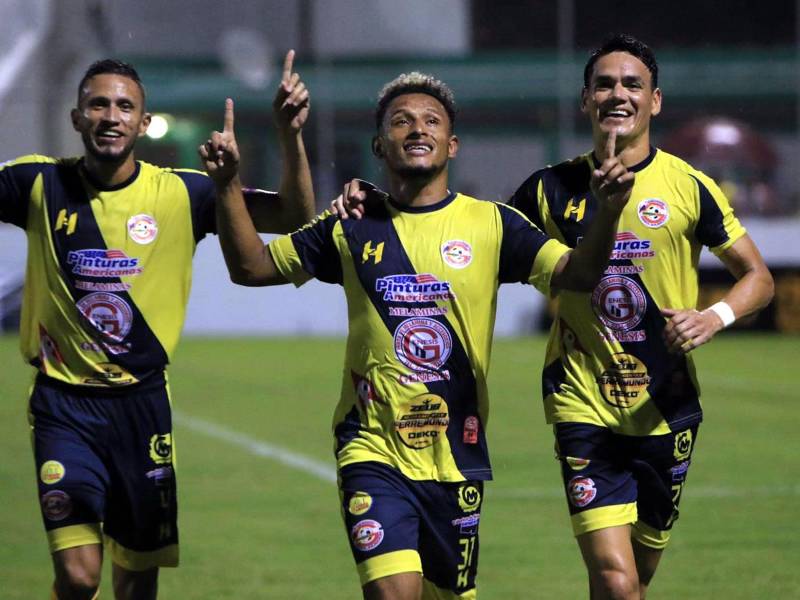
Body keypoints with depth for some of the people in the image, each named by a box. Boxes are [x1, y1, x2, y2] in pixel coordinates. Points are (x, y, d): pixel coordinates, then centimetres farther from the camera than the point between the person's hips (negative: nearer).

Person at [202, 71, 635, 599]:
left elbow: (578, 273, -9)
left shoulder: (491, 224, 1)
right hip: (374, 452, -1)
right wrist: (228, 186, -3)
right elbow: (250, 267, 11)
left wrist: (608, 213, -27)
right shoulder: (352, 229, 4)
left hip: (457, 455, 1)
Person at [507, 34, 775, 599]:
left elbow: (758, 276, 5)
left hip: (666, 409, 1)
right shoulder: (552, 189, 1)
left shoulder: (687, 187, -2)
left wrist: (715, 318, -17)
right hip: (585, 409, -1)